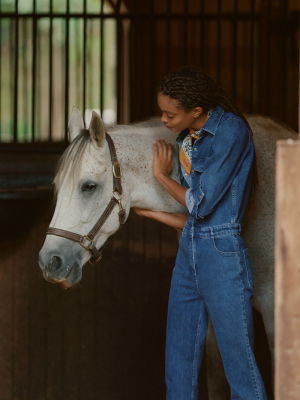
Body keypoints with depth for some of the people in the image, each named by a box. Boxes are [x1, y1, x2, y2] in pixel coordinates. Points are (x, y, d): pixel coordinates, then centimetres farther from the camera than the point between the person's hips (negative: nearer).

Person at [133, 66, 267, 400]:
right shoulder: (186, 140, 12)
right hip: (189, 256, 8)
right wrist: (146, 210, 15)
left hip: (222, 256, -8)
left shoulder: (230, 131, -12)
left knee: (240, 369, -3)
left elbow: (201, 204, -12)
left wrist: (162, 175, 1)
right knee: (178, 371, 11)